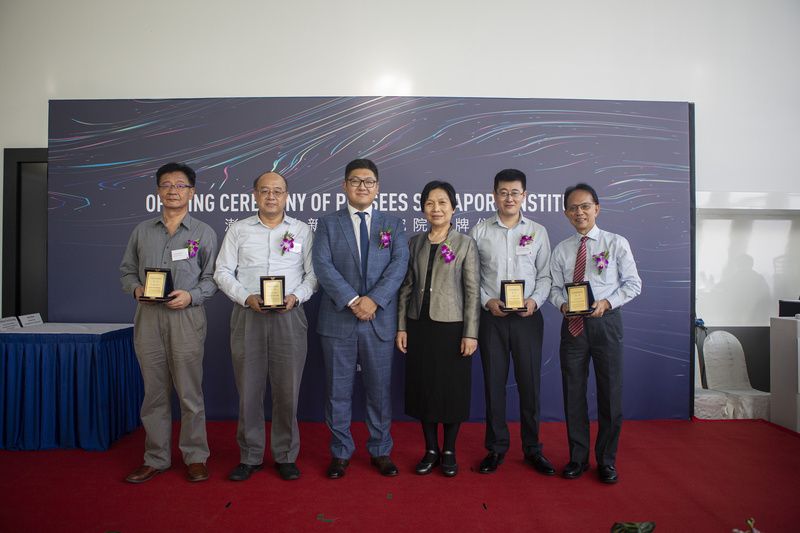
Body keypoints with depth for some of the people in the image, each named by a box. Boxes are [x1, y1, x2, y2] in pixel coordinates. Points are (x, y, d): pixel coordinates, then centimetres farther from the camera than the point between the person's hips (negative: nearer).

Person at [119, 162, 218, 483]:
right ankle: (156, 459, 22)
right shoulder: (142, 231, 14)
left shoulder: (204, 233, 5)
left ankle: (195, 457, 14)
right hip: (148, 317, 3)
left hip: (186, 317, -3)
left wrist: (191, 295, -13)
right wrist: (136, 288, -3)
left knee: (189, 392, 0)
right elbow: (127, 270, 17)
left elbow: (212, 277, 3)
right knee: (154, 392, 9)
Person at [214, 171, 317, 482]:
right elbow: (223, 272, 6)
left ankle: (286, 455, 18)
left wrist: (296, 296, -12)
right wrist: (247, 297, -9)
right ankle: (249, 456, 20)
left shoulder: (302, 230, 8)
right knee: (248, 388, 6)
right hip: (247, 315, 1)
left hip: (289, 316, -1)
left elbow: (313, 273, 5)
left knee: (287, 389, 3)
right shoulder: (238, 230, 10)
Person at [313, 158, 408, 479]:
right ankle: (340, 452, 24)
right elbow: (323, 266, -6)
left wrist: (373, 299, -17)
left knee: (380, 390, 10)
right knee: (338, 391, 8)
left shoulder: (393, 224, 10)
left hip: (380, 320, 1)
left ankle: (380, 451, 26)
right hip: (338, 320, 0)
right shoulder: (328, 224, 6)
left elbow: (399, 264, -4)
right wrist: (352, 301, -17)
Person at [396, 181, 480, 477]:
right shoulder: (415, 243, 8)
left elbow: (473, 291, -5)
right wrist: (401, 327, 3)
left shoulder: (465, 244, -2)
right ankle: (431, 449, 25)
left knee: (452, 389, 6)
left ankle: (449, 451, 24)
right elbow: (407, 287, 8)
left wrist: (470, 333, -10)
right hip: (419, 326, 3)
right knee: (423, 388, 9)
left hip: (452, 327, -3)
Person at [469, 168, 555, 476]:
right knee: (494, 383, 7)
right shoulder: (479, 231, 3)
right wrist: (487, 301, -10)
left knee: (530, 383, 6)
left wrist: (535, 300, -10)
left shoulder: (538, 232, 6)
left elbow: (545, 275, 6)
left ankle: (532, 448, 22)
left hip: (527, 316, 1)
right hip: (491, 316, 0)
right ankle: (496, 447, 21)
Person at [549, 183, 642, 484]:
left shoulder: (616, 243, 1)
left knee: (610, 393, 4)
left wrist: (607, 302, -15)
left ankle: (607, 460, 23)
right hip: (572, 324, 2)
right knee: (573, 393, 9)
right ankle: (578, 458, 25)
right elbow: (555, 287, 9)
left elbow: (633, 283, 0)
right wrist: (562, 304, -13)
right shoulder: (561, 250, 8)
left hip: (606, 321, -2)